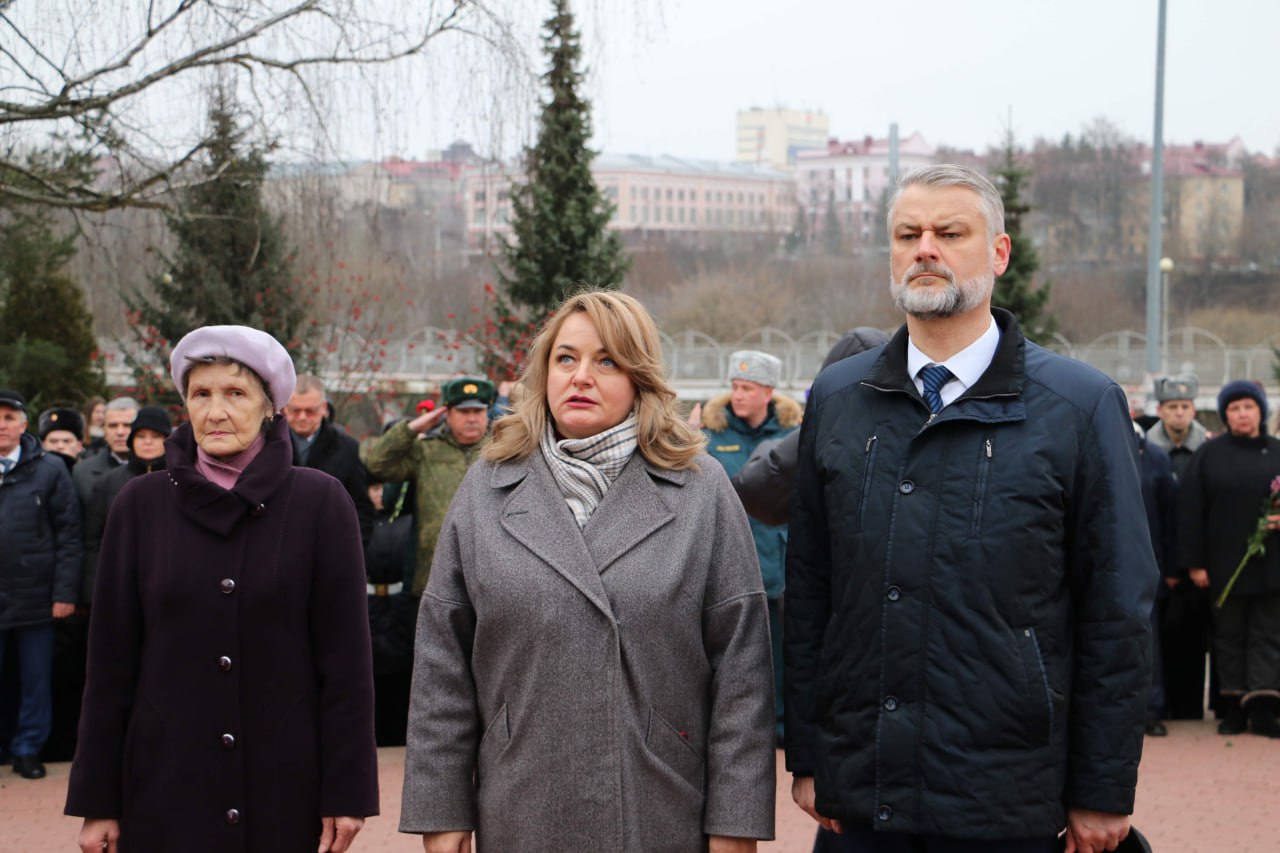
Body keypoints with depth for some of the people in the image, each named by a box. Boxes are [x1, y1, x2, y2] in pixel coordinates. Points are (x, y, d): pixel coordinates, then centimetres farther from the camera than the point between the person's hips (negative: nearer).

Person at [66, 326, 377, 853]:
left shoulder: (321, 503, -2)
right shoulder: (140, 505, 2)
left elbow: (345, 660, -2)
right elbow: (111, 661, 4)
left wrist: (347, 791, -5)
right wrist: (97, 801, 2)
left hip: (286, 784, -1)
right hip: (166, 783, 1)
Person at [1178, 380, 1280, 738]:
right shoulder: (1209, 454, 2)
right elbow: (1190, 512, -2)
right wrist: (1195, 562, -7)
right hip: (1225, 564, -1)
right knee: (1230, 634, 6)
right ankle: (1234, 706, 11)